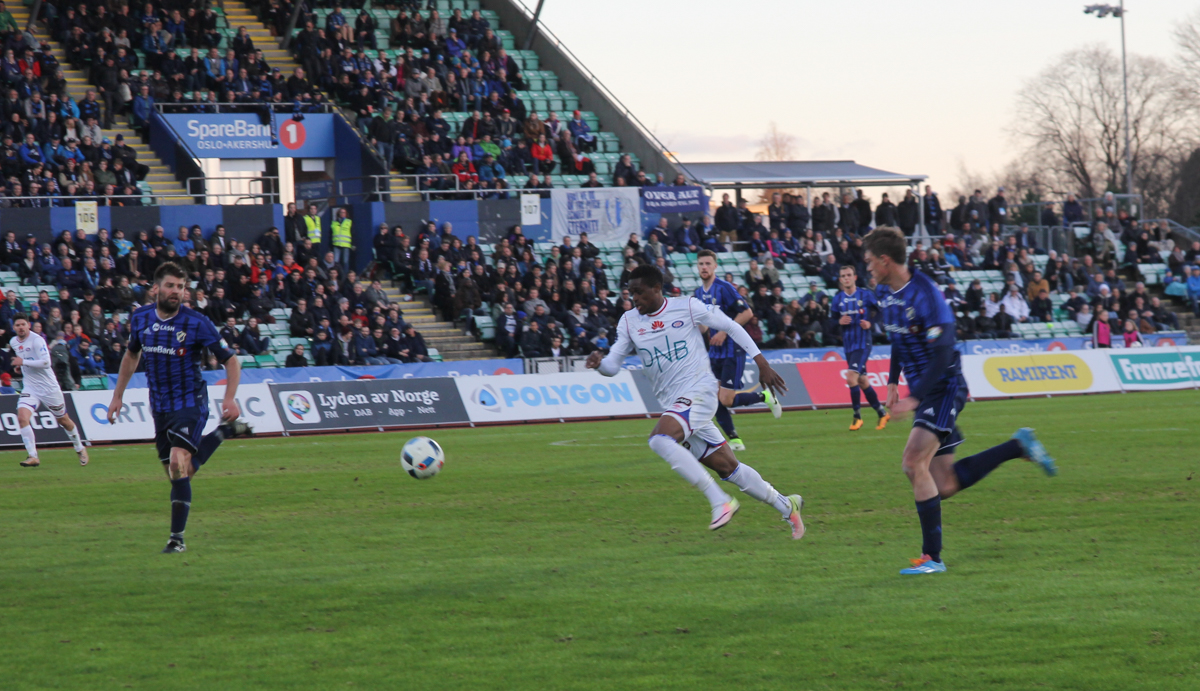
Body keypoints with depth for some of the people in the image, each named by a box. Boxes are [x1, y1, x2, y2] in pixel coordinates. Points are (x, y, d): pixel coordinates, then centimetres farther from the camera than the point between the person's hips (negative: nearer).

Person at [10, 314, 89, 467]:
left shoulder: (37, 340, -17)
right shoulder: (13, 342, 5)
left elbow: (46, 362, -26)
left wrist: (23, 362, -26)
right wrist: (18, 365, 10)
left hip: (49, 387, -5)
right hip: (30, 388, 5)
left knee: (63, 420, 11)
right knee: (22, 417, -20)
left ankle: (80, 449, 35)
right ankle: (32, 457, -17)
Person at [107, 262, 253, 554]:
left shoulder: (197, 323, -12)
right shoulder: (140, 319, 1)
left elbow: (230, 359, -6)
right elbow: (131, 355, 20)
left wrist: (230, 398, -19)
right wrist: (118, 395, 19)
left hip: (190, 402, -5)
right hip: (160, 406, 5)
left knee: (178, 464, -23)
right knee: (177, 474, 6)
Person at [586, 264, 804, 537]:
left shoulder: (688, 307, -4)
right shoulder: (629, 322, 9)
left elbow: (731, 327, 5)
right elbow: (613, 365, 7)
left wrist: (761, 363, 4)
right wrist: (599, 362, -17)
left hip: (699, 391, -6)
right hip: (673, 403, 6)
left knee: (660, 439, -30)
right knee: (728, 468, 5)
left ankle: (720, 501, -26)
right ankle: (786, 506, 22)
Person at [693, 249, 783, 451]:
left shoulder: (724, 288, -13)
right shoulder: (698, 293, 10)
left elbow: (747, 313, -17)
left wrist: (724, 332, -19)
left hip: (732, 351, -7)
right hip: (714, 353, 7)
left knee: (726, 400, -13)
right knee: (714, 400, -1)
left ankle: (766, 396, 10)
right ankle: (735, 440, 9)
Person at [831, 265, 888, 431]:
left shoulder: (866, 295, -5)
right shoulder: (838, 299, 6)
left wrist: (870, 324, -15)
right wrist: (839, 321, -12)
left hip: (863, 344, -6)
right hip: (848, 345, 6)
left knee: (851, 377, -20)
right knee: (862, 382, 12)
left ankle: (857, 416, -10)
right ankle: (882, 413, 26)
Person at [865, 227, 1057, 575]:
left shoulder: (925, 295, -21)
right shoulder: (885, 293, 6)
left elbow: (942, 354, -24)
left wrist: (913, 399, -28)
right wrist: (893, 382, 18)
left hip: (944, 388, -9)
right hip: (923, 392, 9)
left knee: (915, 462, -22)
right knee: (945, 486, 5)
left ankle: (932, 557, -17)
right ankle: (1019, 447, 22)